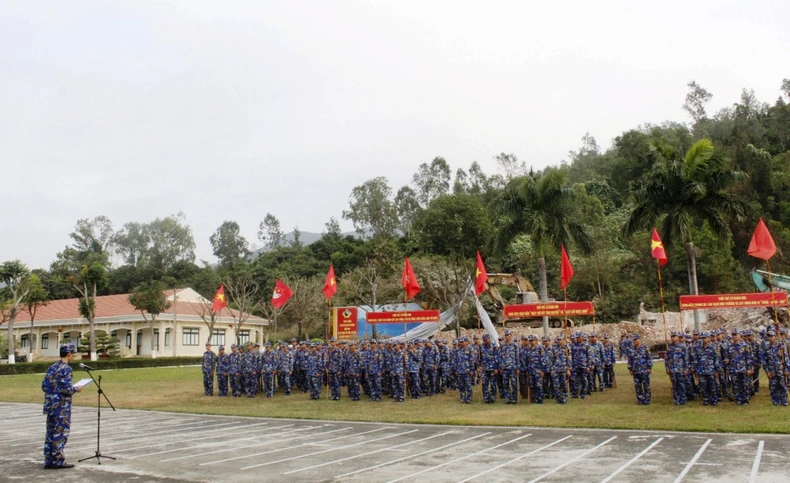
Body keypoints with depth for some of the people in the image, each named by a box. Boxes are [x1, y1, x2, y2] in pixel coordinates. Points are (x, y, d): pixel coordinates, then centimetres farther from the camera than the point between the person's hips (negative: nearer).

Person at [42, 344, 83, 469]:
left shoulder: (52, 367, 11)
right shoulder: (66, 368, -14)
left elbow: (44, 386, 13)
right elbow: (66, 389, -20)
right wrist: (76, 389, -2)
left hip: (50, 406, 8)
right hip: (61, 407, -8)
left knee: (50, 433, 12)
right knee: (60, 434, 0)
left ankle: (48, 461, 17)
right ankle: (58, 461, 4)